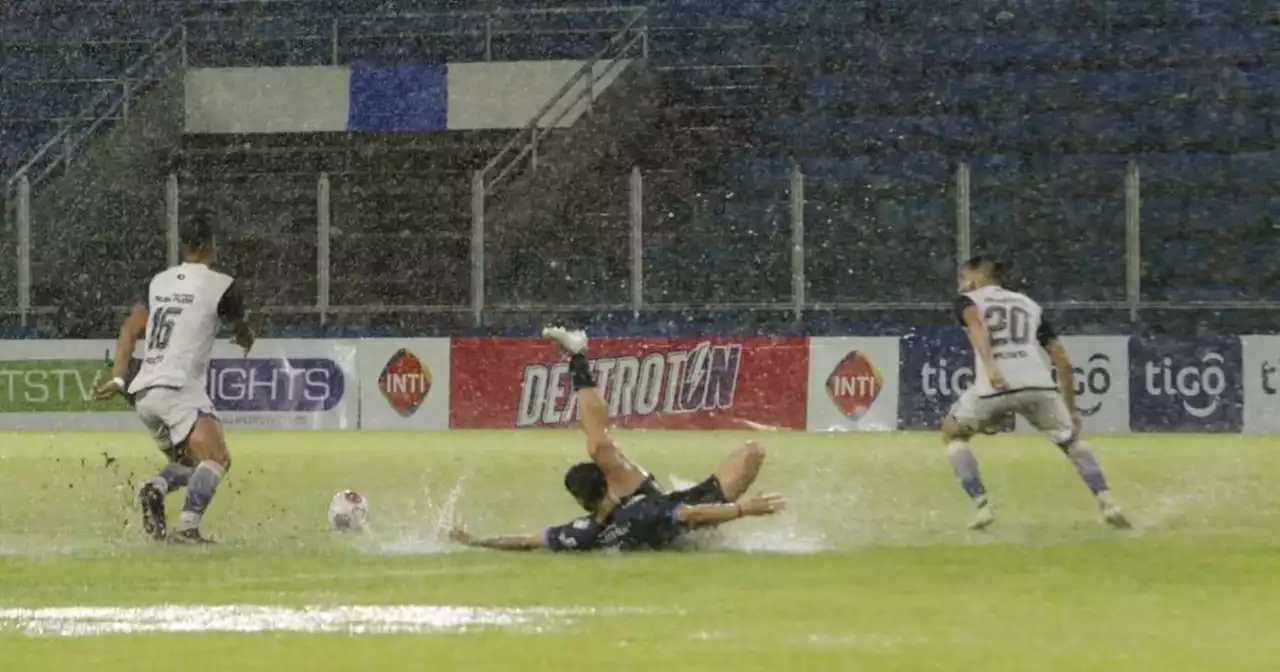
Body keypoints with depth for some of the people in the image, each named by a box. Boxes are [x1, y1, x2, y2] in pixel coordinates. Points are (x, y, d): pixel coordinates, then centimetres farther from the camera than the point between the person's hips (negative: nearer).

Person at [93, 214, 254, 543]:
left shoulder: (159, 281, 17)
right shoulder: (221, 285, 0)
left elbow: (129, 329, 10)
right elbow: (243, 334, 17)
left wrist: (118, 378, 7)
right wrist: (246, 339, 40)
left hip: (142, 392, 8)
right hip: (179, 387, -8)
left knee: (185, 461, 21)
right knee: (216, 457, -17)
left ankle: (157, 489, -11)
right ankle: (187, 526, -37)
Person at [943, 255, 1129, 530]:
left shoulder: (968, 301, 21)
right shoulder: (1029, 305, 31)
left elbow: (976, 323, -6)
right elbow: (1063, 360, 24)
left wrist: (990, 365, -22)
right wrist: (1070, 408, 31)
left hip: (994, 385, -3)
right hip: (1039, 384, 3)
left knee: (953, 433, 25)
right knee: (1071, 440, 26)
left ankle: (982, 506, 10)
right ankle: (1107, 503, 7)